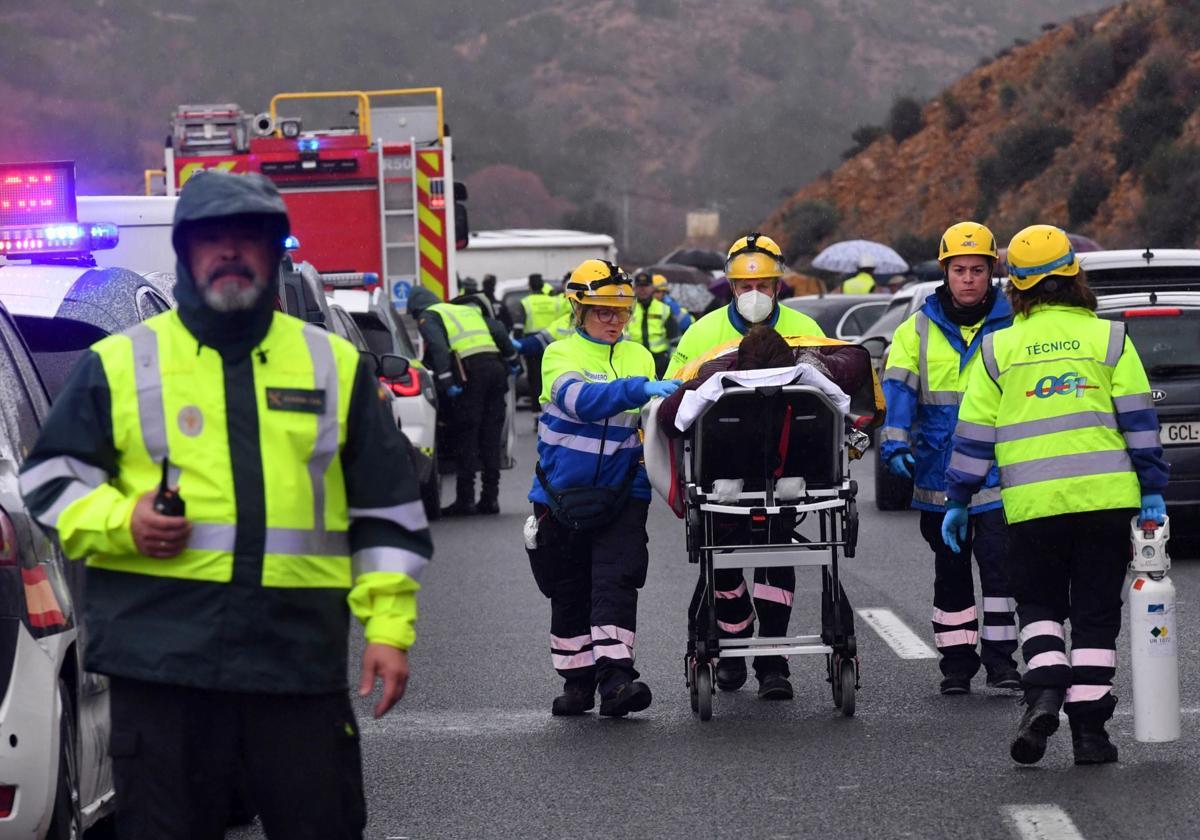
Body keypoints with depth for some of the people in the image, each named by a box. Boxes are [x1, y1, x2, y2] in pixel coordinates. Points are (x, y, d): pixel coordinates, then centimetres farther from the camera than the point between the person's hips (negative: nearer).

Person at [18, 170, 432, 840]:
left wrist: (390, 626, 4)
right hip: (162, 655, -1)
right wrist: (118, 522, -9)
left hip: (302, 654, 1)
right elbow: (51, 479, 11)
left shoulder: (335, 364, 12)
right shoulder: (120, 363, 7)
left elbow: (386, 512, 13)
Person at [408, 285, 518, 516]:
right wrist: (511, 359, 25)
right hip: (495, 365, 6)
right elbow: (499, 332, 21)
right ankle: (490, 497, 12)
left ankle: (465, 499, -4)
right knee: (491, 435, 10)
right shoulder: (469, 310, 31)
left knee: (466, 436, -3)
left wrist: (446, 381, -15)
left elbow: (438, 347, -8)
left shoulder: (428, 318, 10)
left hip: (470, 370, -6)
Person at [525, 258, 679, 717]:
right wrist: (640, 389, -35)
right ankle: (577, 680, 17)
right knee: (569, 593, 7)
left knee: (615, 583, -13)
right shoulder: (561, 354, -4)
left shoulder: (640, 357, 8)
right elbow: (581, 400, -24)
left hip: (622, 495, 1)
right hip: (563, 494, -1)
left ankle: (615, 677, -19)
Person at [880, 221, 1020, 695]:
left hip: (998, 477, -2)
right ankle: (957, 663, 18)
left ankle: (1001, 660, 0)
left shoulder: (1013, 327, 3)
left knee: (998, 564, -8)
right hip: (939, 476, 2)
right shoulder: (918, 330, 5)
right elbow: (899, 389, -4)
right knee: (950, 572, 10)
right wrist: (895, 444, -18)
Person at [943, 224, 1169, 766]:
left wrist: (957, 501, 13)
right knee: (1095, 614, 7)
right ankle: (1089, 728, 3)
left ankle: (1044, 692, -11)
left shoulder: (998, 349, 5)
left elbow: (974, 436, 5)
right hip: (1105, 496, 0)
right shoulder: (1108, 338, 3)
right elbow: (1139, 420, 1)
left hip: (1032, 503, 0)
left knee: (1039, 605, 14)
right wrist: (1152, 490, 5)